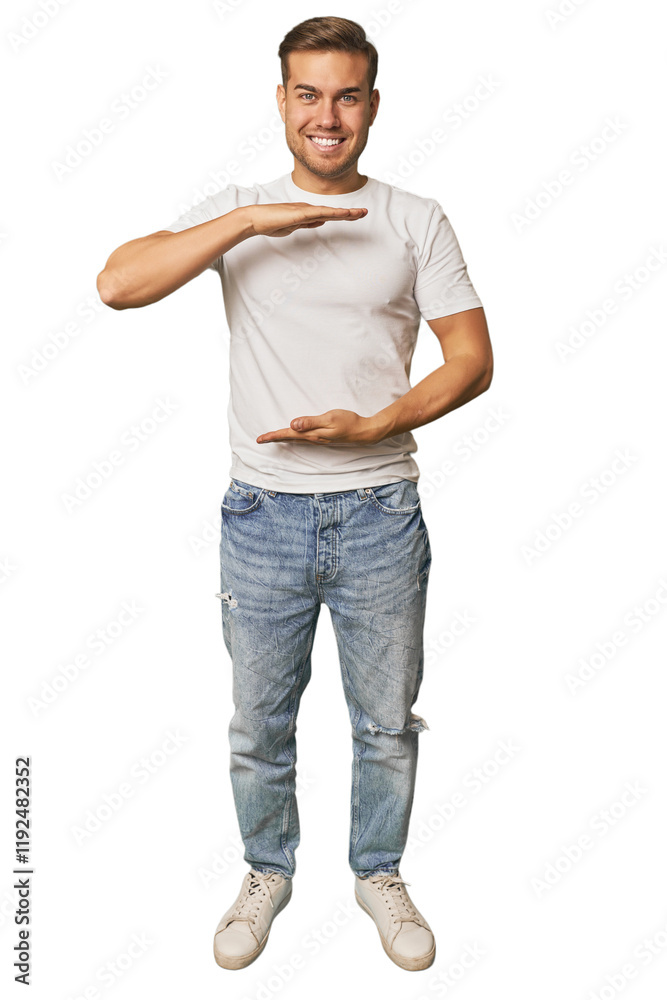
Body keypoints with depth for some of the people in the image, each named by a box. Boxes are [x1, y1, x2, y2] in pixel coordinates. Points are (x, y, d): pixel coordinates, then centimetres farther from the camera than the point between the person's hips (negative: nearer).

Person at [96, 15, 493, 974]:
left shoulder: (417, 221, 2)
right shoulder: (237, 210, 2)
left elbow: (472, 359, -1)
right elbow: (118, 284, -13)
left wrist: (372, 426, -15)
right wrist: (250, 222, -22)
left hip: (380, 516, 0)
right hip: (264, 515, 0)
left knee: (387, 724, 14)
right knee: (259, 725, 15)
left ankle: (380, 873, 39)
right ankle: (268, 873, 40)